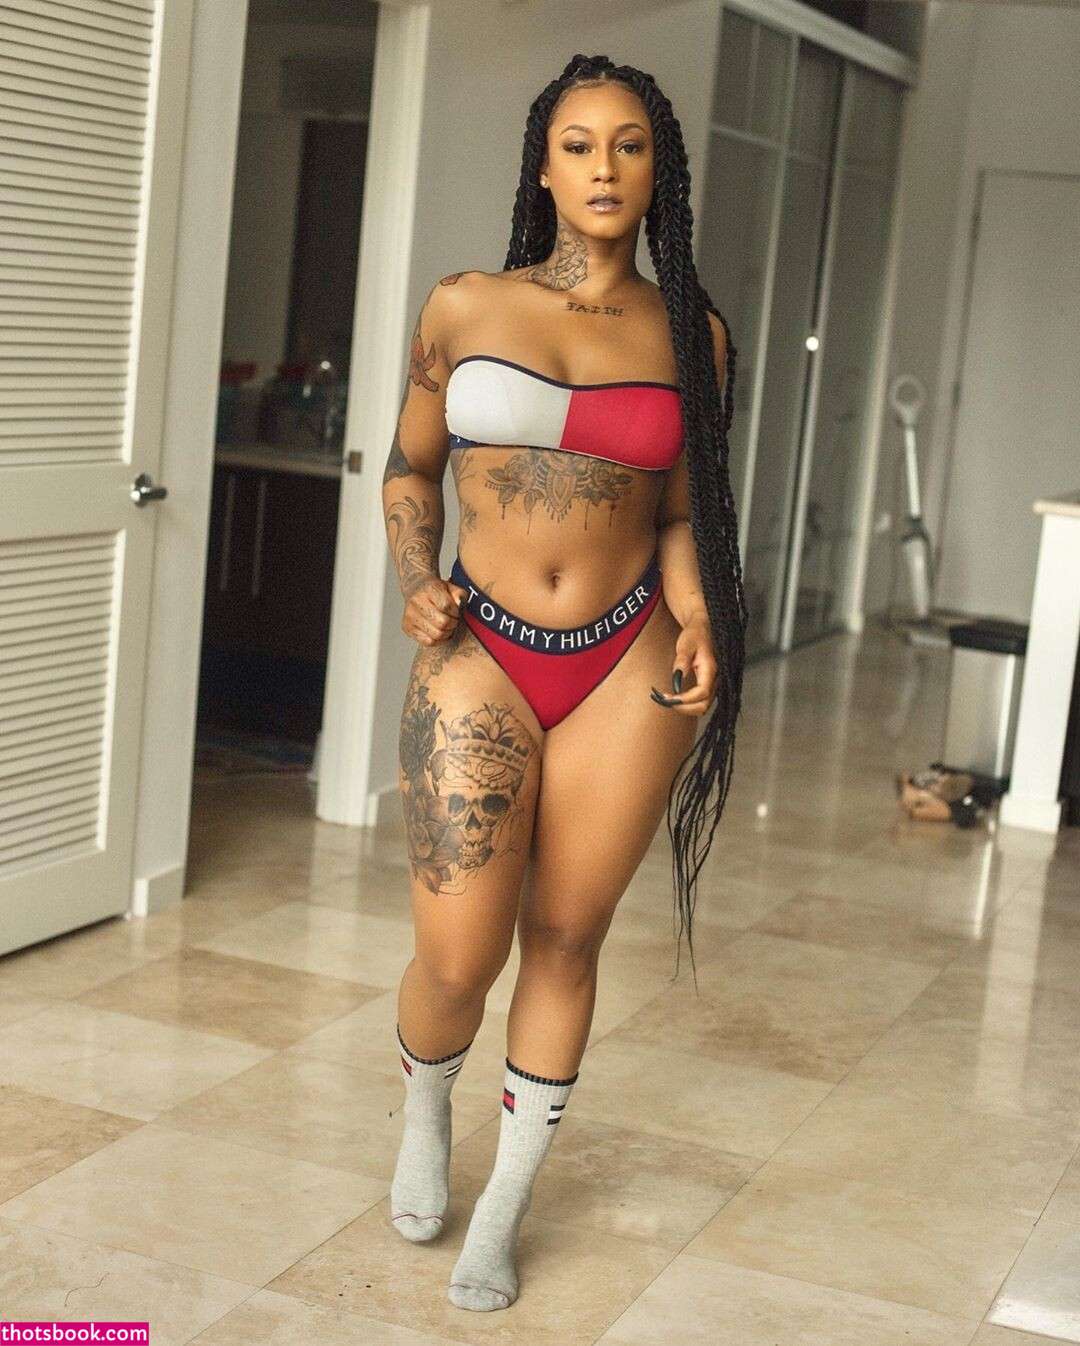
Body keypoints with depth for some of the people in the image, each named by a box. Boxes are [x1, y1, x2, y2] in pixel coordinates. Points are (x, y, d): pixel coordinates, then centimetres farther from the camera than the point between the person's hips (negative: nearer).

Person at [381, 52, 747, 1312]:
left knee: (565, 937, 7)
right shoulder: (464, 307, 2)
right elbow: (409, 467, 12)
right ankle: (424, 1115, 32)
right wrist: (417, 584, -5)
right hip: (479, 655, -1)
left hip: (625, 667, 1)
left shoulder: (690, 333, 5)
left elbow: (681, 509, 11)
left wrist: (698, 626, -5)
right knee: (459, 957, -5)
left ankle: (503, 1209, 27)